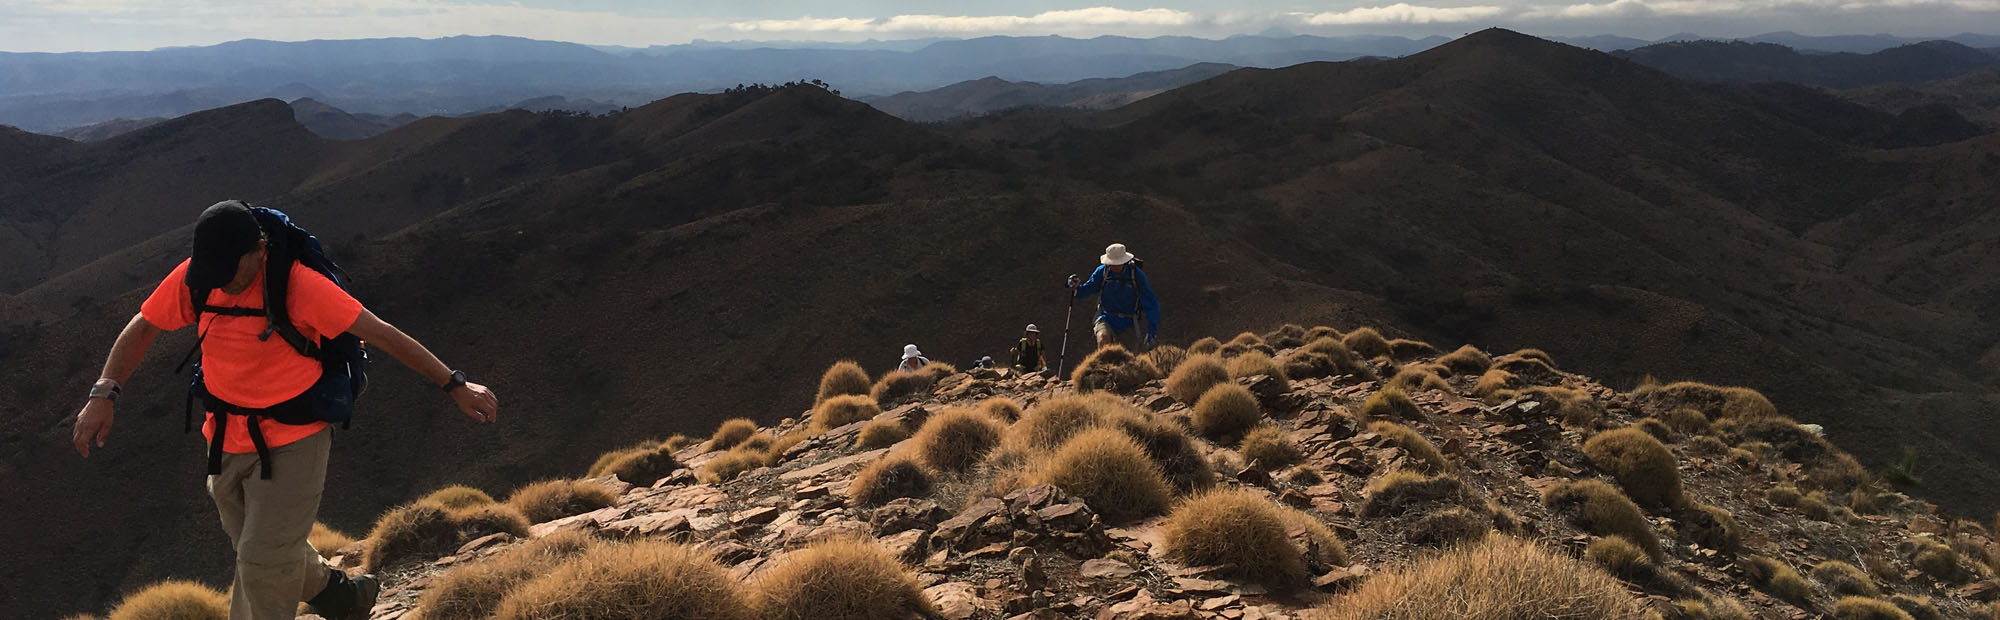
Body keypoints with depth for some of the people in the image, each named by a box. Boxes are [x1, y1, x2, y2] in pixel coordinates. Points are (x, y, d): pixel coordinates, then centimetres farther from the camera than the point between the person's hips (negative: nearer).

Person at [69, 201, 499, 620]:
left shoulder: (296, 285, -23)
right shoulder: (192, 279, -8)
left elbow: (381, 333, -22)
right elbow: (141, 330, 7)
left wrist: (454, 385, -21)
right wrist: (103, 395, -6)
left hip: (293, 441, -6)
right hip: (227, 440, 6)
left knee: (263, 564, -5)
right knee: (265, 554, 21)